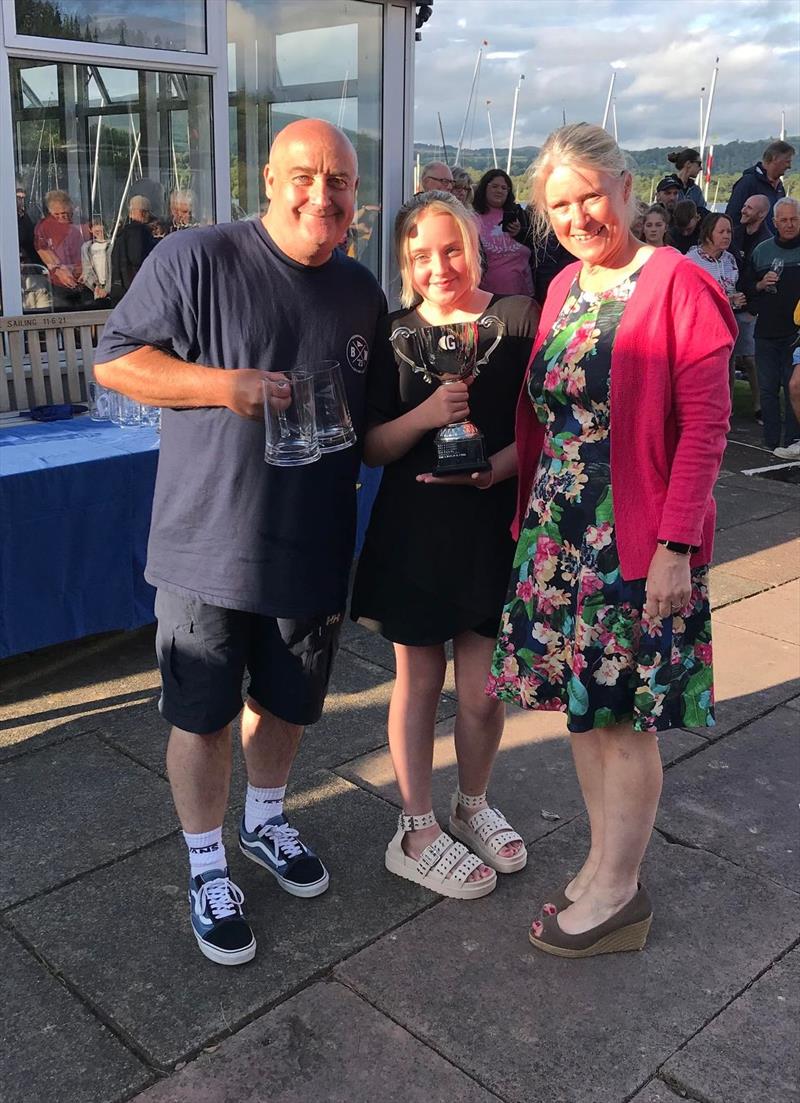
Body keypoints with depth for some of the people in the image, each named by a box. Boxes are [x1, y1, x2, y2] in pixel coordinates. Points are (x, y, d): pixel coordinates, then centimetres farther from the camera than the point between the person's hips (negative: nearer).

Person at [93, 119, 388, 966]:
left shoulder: (362, 293, 7)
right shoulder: (196, 258, -10)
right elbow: (115, 360, -9)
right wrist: (222, 384, -21)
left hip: (313, 546, 5)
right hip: (209, 541, -4)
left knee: (286, 701, 20)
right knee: (203, 714, 7)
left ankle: (264, 821, 47)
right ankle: (207, 870, 30)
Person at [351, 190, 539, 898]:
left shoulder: (517, 319, -1)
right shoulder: (393, 335, 1)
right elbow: (370, 448, -1)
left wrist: (497, 466, -17)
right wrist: (425, 415, -19)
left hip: (494, 526, 0)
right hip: (415, 528, 0)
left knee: (484, 690, 6)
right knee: (420, 680, 10)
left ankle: (472, 806, 34)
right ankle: (418, 832, 26)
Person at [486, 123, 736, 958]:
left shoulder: (677, 285, -10)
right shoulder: (563, 288, 11)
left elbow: (705, 425, -14)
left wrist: (676, 545, -18)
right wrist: (525, 512, 5)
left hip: (636, 540, -7)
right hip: (558, 530, 7)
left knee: (624, 713, 3)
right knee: (580, 700, 14)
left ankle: (617, 892, 20)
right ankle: (606, 863, 31)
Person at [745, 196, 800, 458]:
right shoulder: (761, 251, 11)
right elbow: (746, 288, 16)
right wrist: (760, 285, -6)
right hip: (766, 331, 3)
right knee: (767, 388, 6)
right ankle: (771, 441, 13)